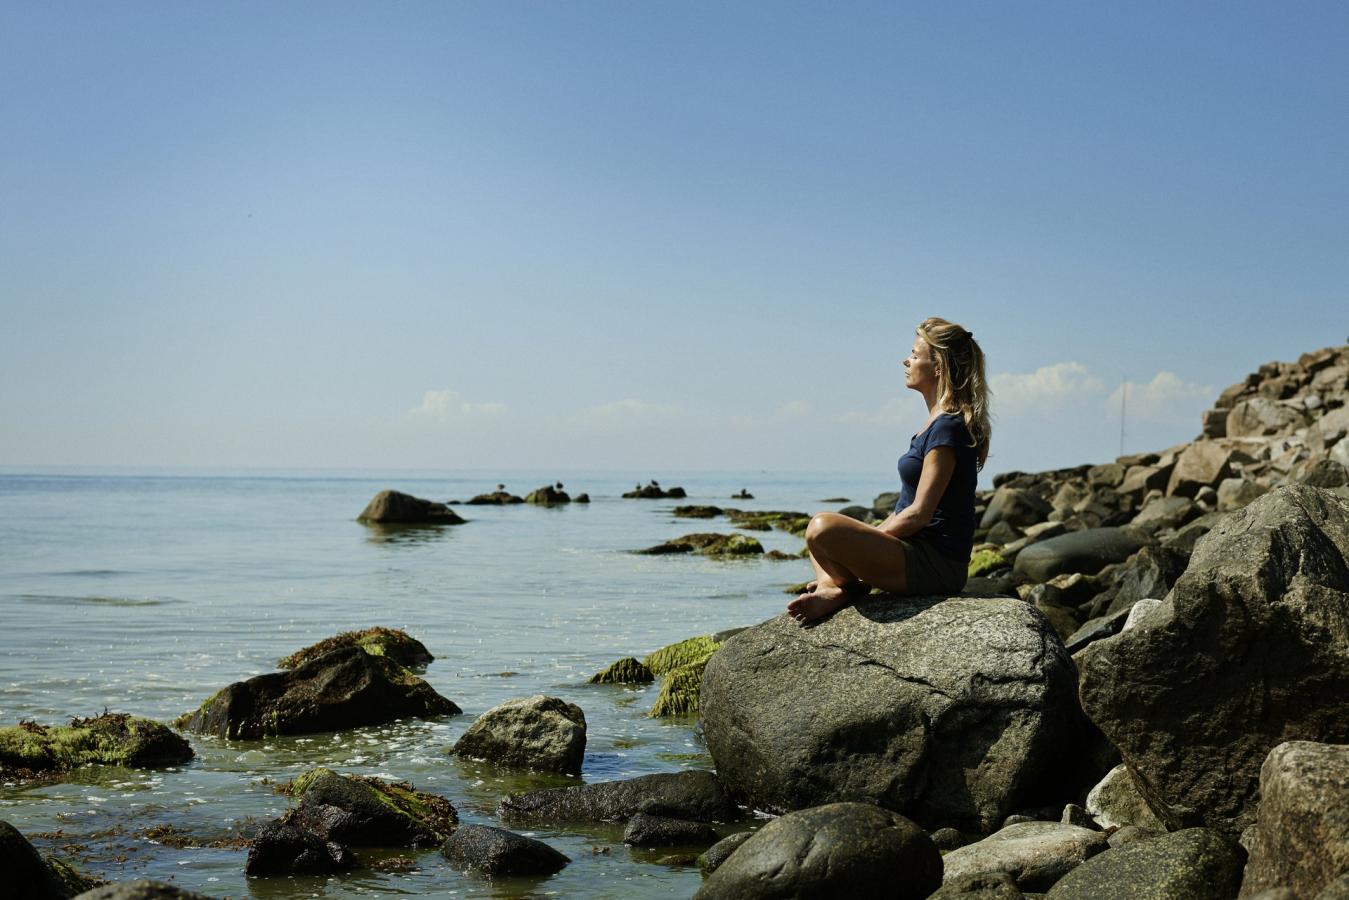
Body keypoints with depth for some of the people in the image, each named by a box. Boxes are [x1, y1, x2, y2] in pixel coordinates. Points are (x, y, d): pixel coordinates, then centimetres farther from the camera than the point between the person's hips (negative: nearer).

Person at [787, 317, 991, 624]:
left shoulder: (948, 428, -16)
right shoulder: (938, 422, 16)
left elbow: (918, 514, -19)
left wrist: (866, 540, -10)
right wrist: (871, 534, 12)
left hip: (936, 564, -11)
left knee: (823, 528, -30)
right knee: (820, 528, 25)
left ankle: (850, 587, -1)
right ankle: (833, 589, -4)